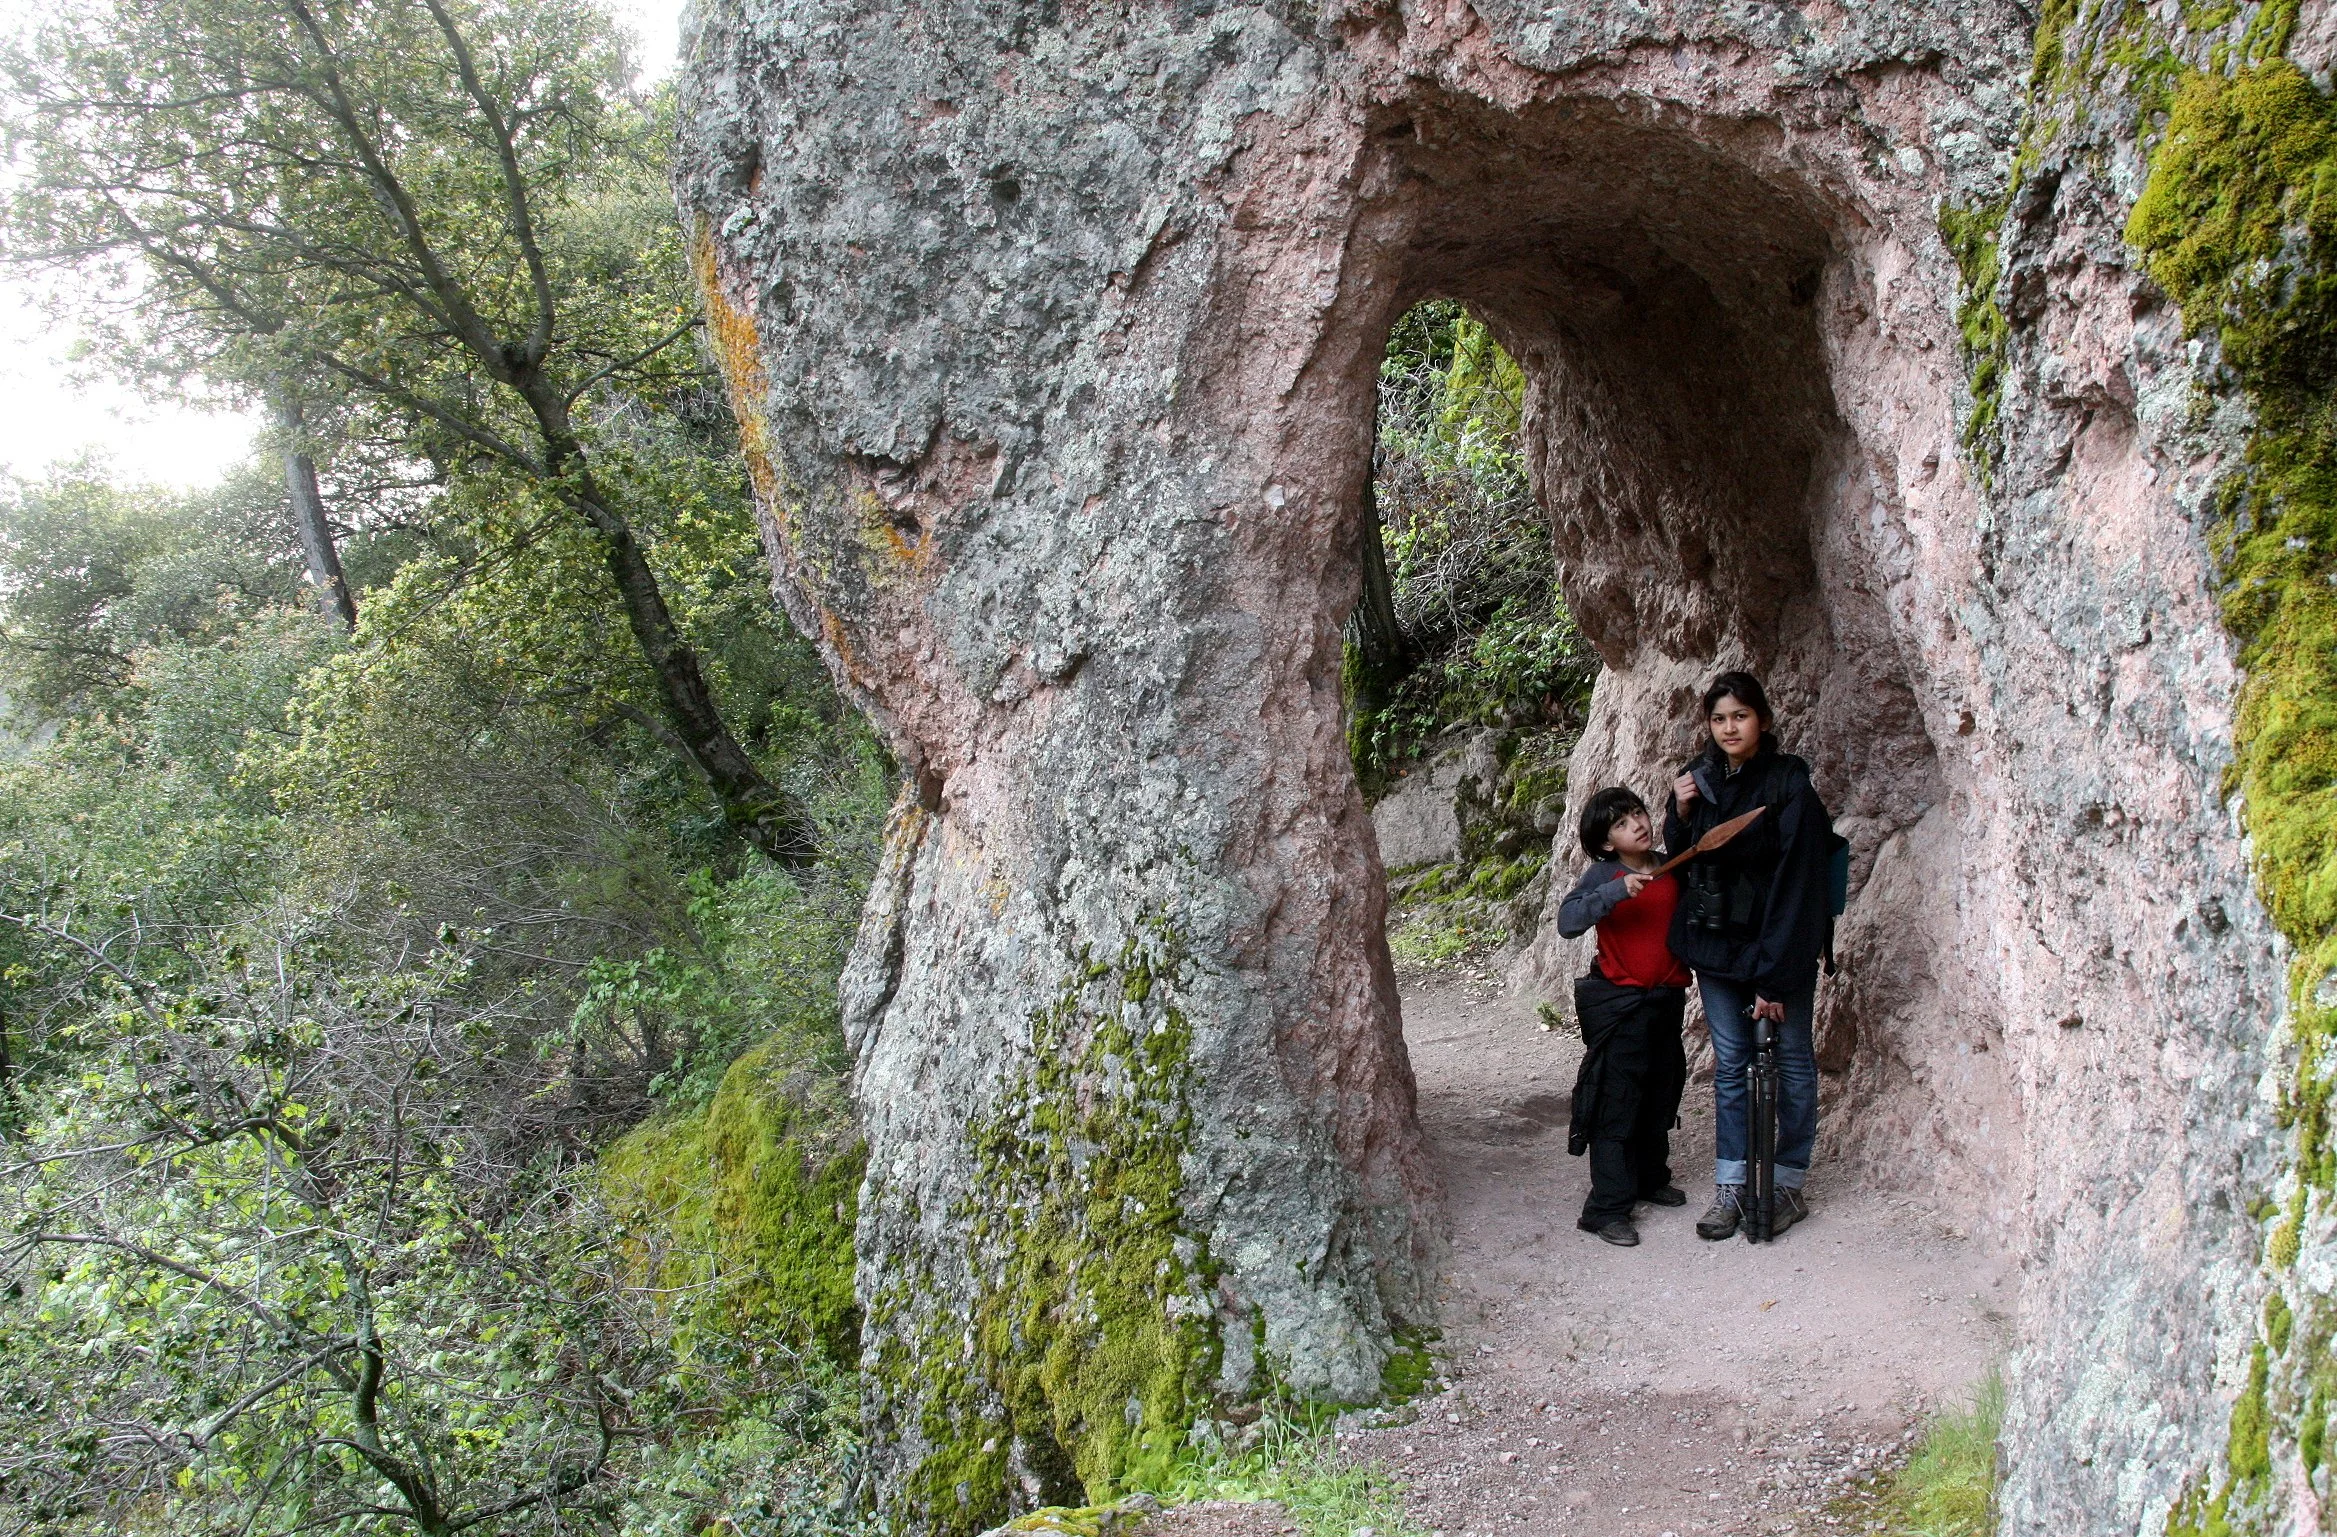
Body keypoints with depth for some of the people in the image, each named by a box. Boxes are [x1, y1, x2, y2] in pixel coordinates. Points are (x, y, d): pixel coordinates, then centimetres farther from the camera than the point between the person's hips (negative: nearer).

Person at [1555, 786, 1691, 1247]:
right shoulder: (1603, 874, -11)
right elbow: (1567, 922, -26)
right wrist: (1616, 891, -34)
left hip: (1667, 1000, 6)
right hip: (1619, 1003, -6)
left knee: (1660, 1096, 18)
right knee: (1616, 1103, -4)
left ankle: (1651, 1178, 37)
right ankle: (1607, 1208, 0)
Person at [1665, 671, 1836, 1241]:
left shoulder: (1789, 784, -14)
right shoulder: (1700, 780, 3)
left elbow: (1796, 881, -18)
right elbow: (1680, 860, 14)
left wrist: (1775, 977, -22)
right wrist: (1679, 814, -8)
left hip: (1780, 945, -5)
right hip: (1716, 944, 5)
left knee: (1791, 1061, 7)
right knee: (1729, 1063, 8)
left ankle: (1789, 1186, 17)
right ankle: (1730, 1187, 13)